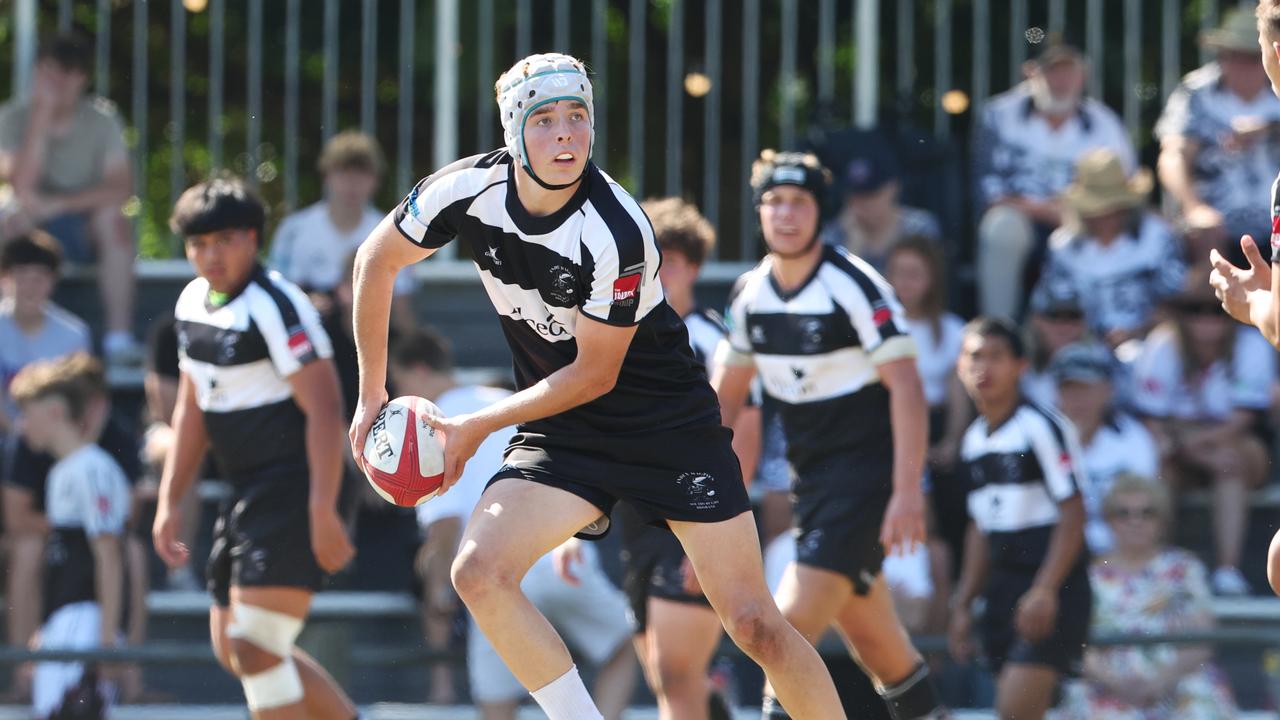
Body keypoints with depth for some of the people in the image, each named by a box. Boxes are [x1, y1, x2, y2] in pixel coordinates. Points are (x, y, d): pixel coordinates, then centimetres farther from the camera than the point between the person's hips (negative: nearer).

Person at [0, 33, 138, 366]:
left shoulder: (101, 119, -7)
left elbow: (121, 187, -17)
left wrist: (57, 204, -28)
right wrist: (42, 114, -26)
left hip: (85, 230, 0)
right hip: (32, 227, 0)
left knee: (113, 219, -33)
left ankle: (119, 337, -33)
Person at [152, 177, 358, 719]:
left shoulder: (273, 305, -17)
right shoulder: (193, 303, 11)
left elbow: (324, 409, -20)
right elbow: (192, 407, 22)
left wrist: (323, 512, -25)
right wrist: (170, 500, 18)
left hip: (294, 492, -10)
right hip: (245, 493, 10)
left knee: (254, 647, -14)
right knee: (233, 648, 15)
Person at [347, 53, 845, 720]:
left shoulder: (617, 233, -26)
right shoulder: (469, 189, -13)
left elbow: (594, 374, -17)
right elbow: (377, 260, 5)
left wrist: (477, 427, -14)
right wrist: (371, 395, 6)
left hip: (668, 422, -4)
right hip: (563, 435, 4)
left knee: (755, 626, -6)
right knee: (479, 574, -20)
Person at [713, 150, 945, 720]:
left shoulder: (853, 285, -14)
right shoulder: (749, 294, 6)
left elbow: (907, 387, -17)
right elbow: (725, 395, 17)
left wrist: (907, 492, -23)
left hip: (867, 472, -7)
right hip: (810, 477, 7)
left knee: (791, 626, -18)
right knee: (879, 646, 11)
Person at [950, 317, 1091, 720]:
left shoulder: (1041, 427, -10)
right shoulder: (973, 440, 13)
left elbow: (1073, 515, -14)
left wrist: (1045, 591, -20)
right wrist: (963, 604, 17)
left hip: (1053, 594, -7)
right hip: (1003, 592, 7)